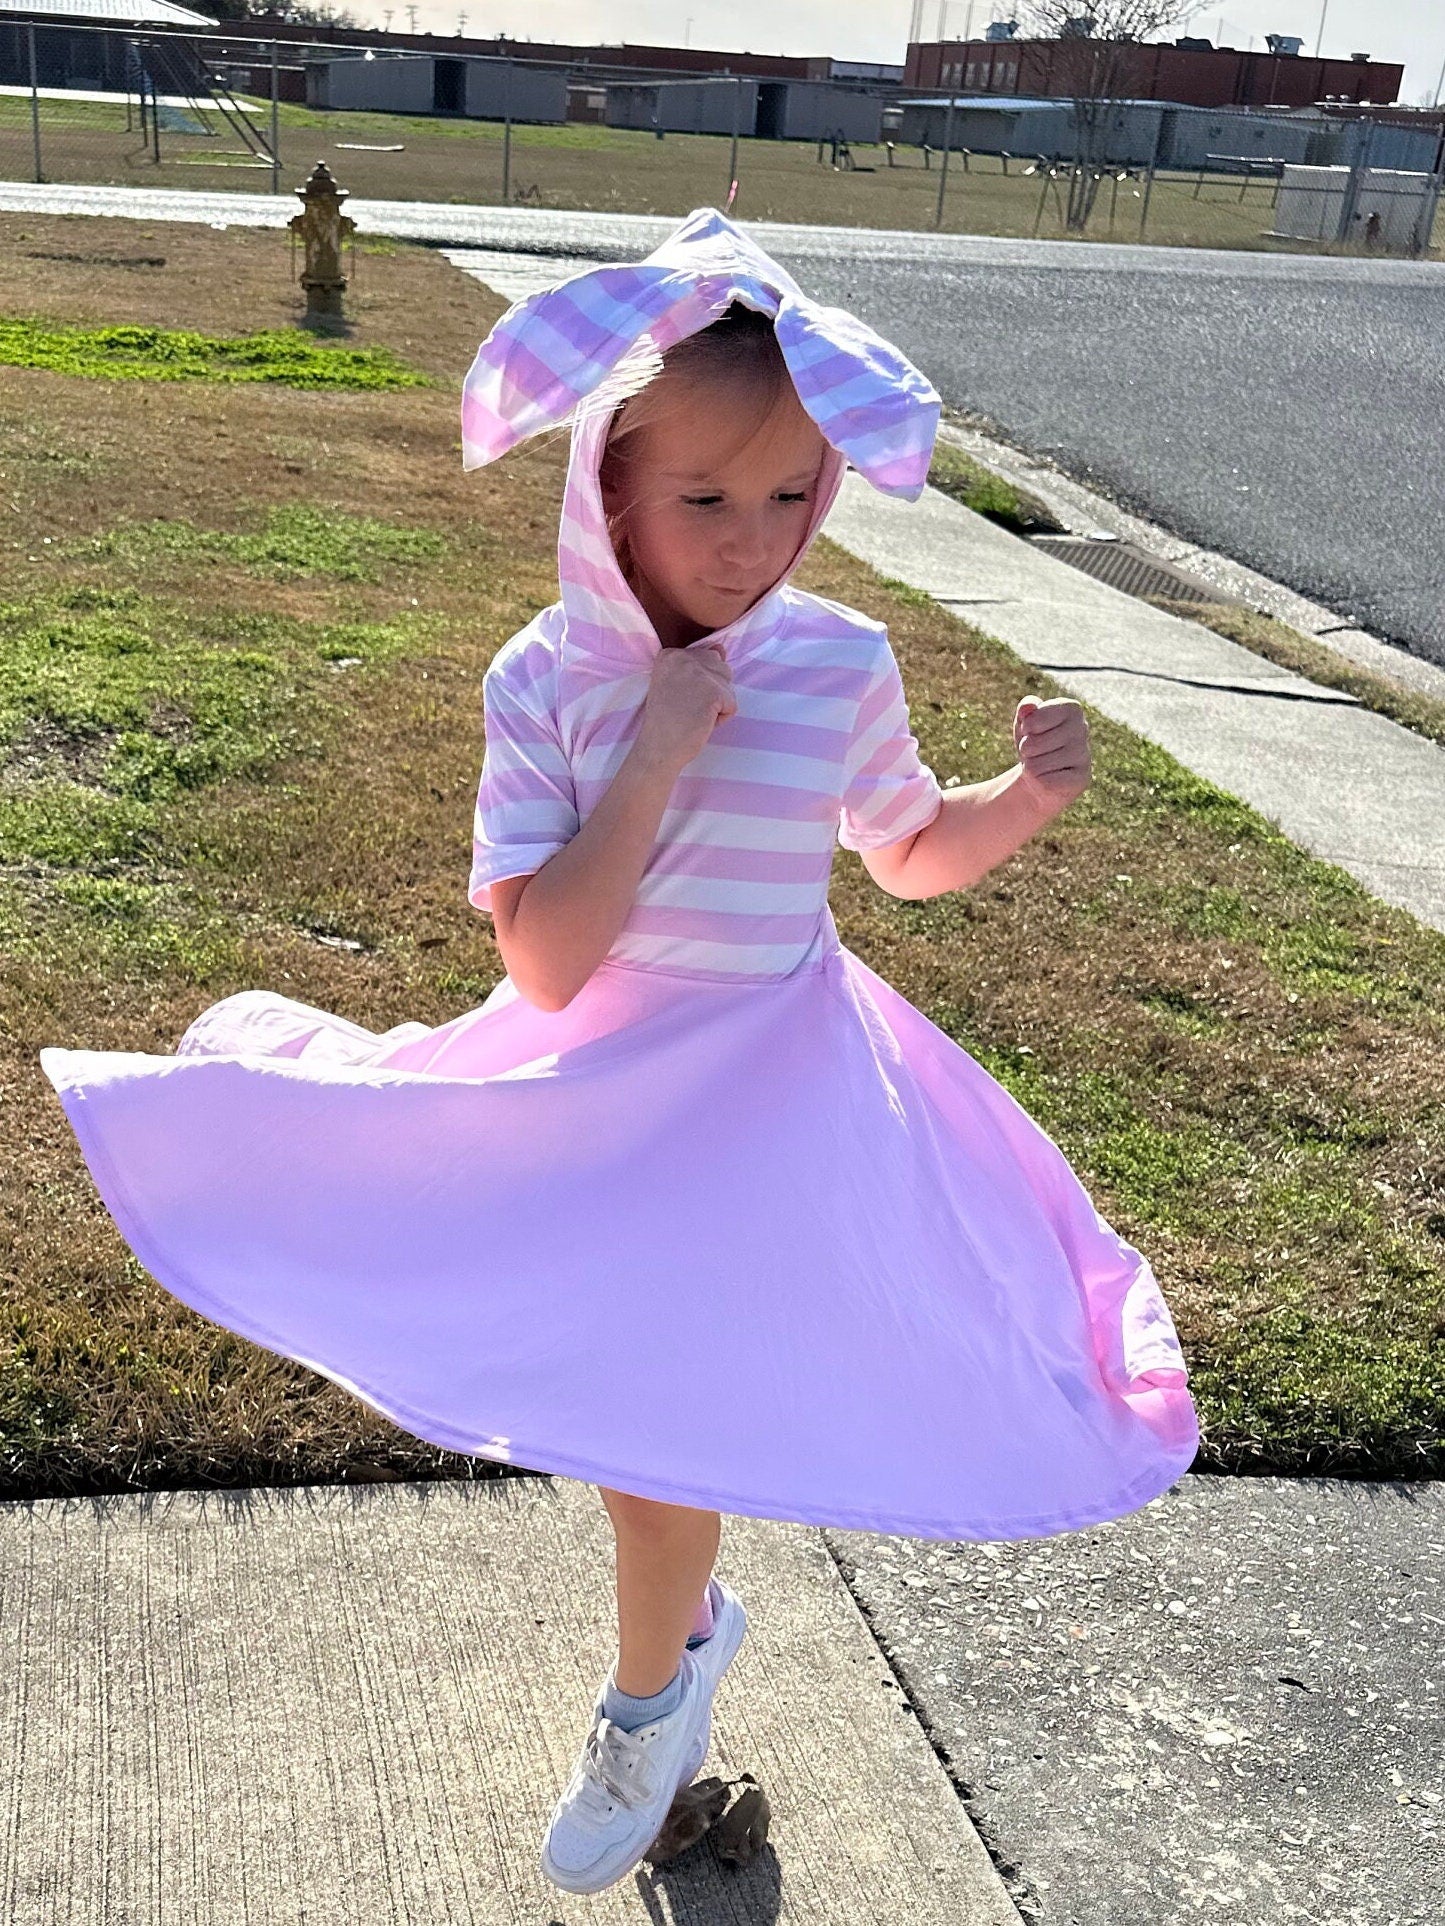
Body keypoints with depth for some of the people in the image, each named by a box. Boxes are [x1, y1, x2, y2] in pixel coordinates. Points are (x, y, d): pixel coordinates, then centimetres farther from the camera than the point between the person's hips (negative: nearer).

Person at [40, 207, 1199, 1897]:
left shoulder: (841, 665, -12)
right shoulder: (546, 678, -16)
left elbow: (911, 853, 7)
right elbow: (544, 962, -24)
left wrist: (1029, 793, -12)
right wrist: (655, 759, -29)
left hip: (762, 1101, -1)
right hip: (591, 1091, 2)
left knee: (667, 1419, 5)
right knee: (609, 1393, 18)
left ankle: (648, 1705, 36)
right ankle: (687, 1616, 52)